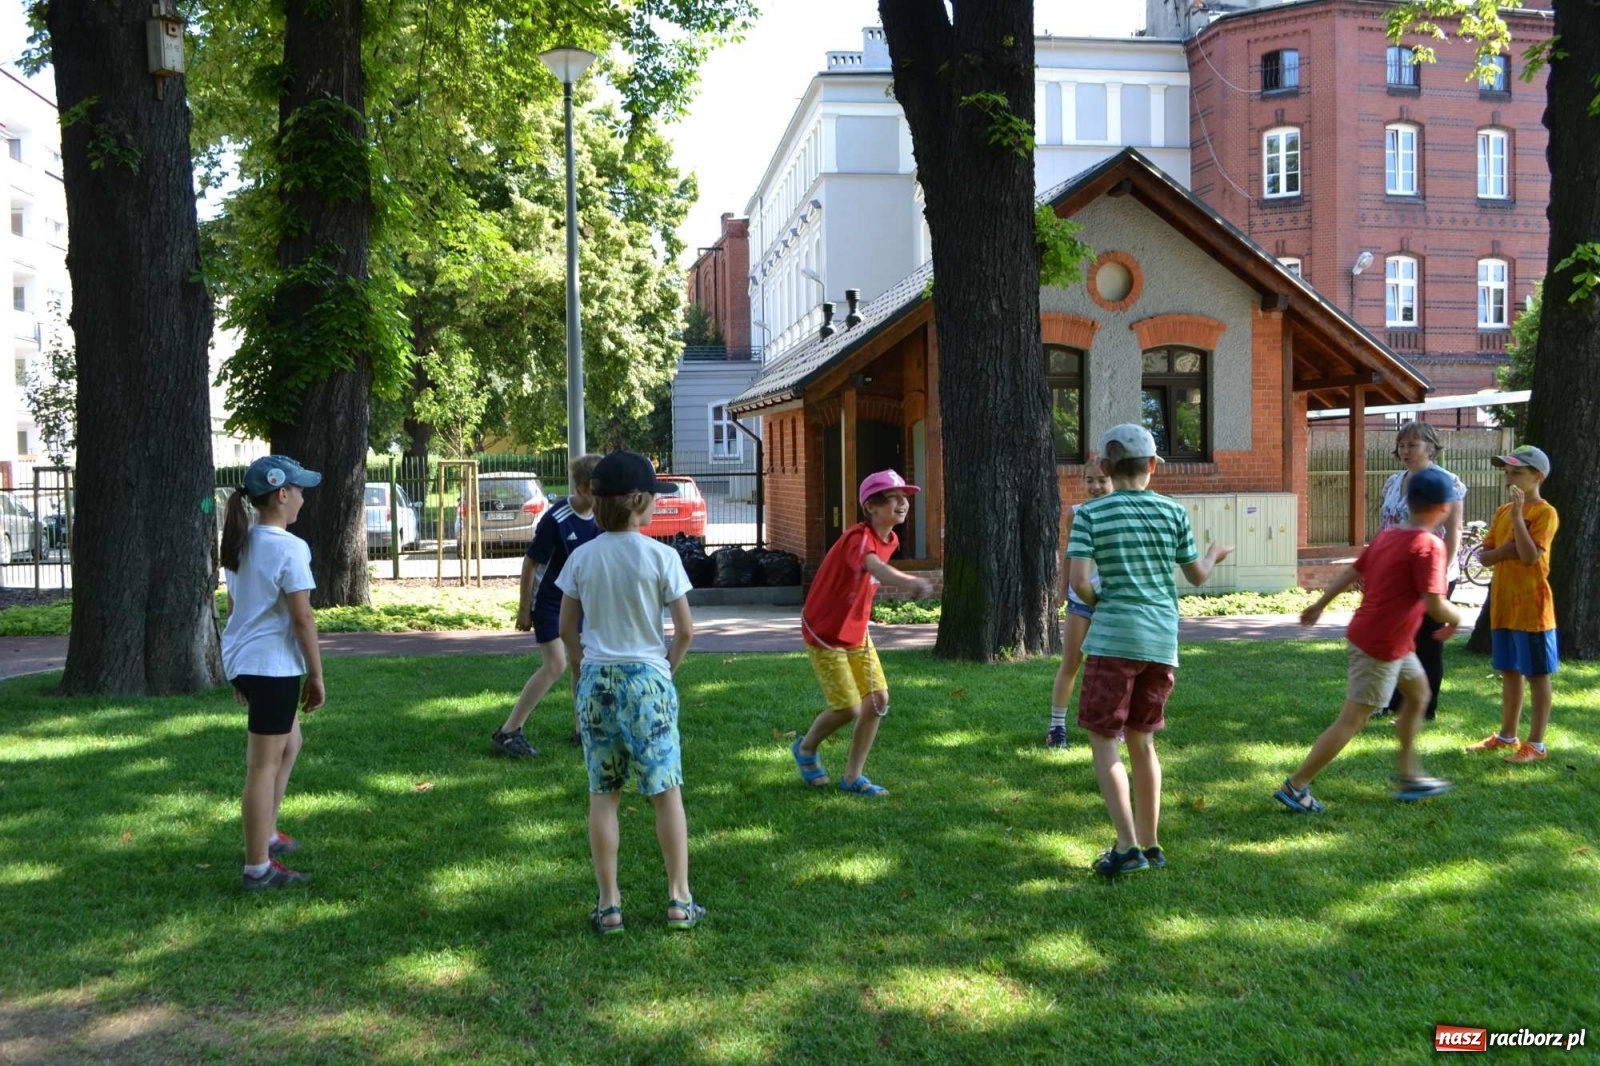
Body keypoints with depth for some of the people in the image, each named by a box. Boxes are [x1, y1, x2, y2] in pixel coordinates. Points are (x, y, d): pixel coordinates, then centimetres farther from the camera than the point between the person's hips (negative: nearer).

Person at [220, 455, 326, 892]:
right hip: (274, 664, -9)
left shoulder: (239, 544, 9)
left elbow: (232, 606, 16)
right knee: (265, 765, -2)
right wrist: (317, 675, -8)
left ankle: (266, 835, 32)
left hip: (241, 659, 9)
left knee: (289, 743, 25)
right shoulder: (289, 548, -16)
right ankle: (258, 868, 6)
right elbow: (301, 618, -16)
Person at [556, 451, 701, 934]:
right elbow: (685, 629, -7)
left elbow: (566, 629, 5)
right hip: (648, 679, -2)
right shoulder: (661, 556, -9)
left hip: (596, 681, 3)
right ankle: (679, 901, 12)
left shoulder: (582, 558, -1)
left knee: (603, 795, 9)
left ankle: (608, 905, 13)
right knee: (667, 792, 8)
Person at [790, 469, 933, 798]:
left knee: (878, 699, 0)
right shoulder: (859, 537, -27)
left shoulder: (891, 540, 0)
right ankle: (805, 748, 24)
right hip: (824, 634, -8)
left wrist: (861, 622, 12)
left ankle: (853, 776, 14)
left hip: (857, 633, 8)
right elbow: (876, 567, -50)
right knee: (849, 709, -6)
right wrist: (911, 583, -69)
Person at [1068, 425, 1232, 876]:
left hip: (1113, 638, -4)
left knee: (1103, 741, 4)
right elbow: (1197, 575, 14)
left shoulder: (1090, 514, -4)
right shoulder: (1173, 511, 5)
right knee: (1142, 740, 15)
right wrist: (1216, 554, 35)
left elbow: (1079, 581, -12)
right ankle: (1150, 845, 22)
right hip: (1163, 639, 4)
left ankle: (1127, 847, -5)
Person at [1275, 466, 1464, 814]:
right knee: (1352, 721, -4)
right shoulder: (1429, 545, -18)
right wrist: (1455, 618, -3)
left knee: (1418, 692, 24)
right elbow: (1435, 605, -23)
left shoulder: (1387, 536, 7)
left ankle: (1409, 777, 31)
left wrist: (1319, 605, 22)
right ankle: (1295, 787, -1)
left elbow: (1351, 572, 13)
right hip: (1383, 645, -10)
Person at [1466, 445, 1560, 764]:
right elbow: (1485, 556, 9)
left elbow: (1530, 556, -22)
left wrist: (1517, 516, -24)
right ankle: (1507, 735, 26)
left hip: (1532, 606, -7)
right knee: (1509, 672, 16)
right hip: (1502, 605, 7)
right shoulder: (1502, 511, 11)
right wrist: (1503, 551, -12)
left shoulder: (1545, 513, -11)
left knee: (1536, 674, 1)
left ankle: (1536, 744, 6)